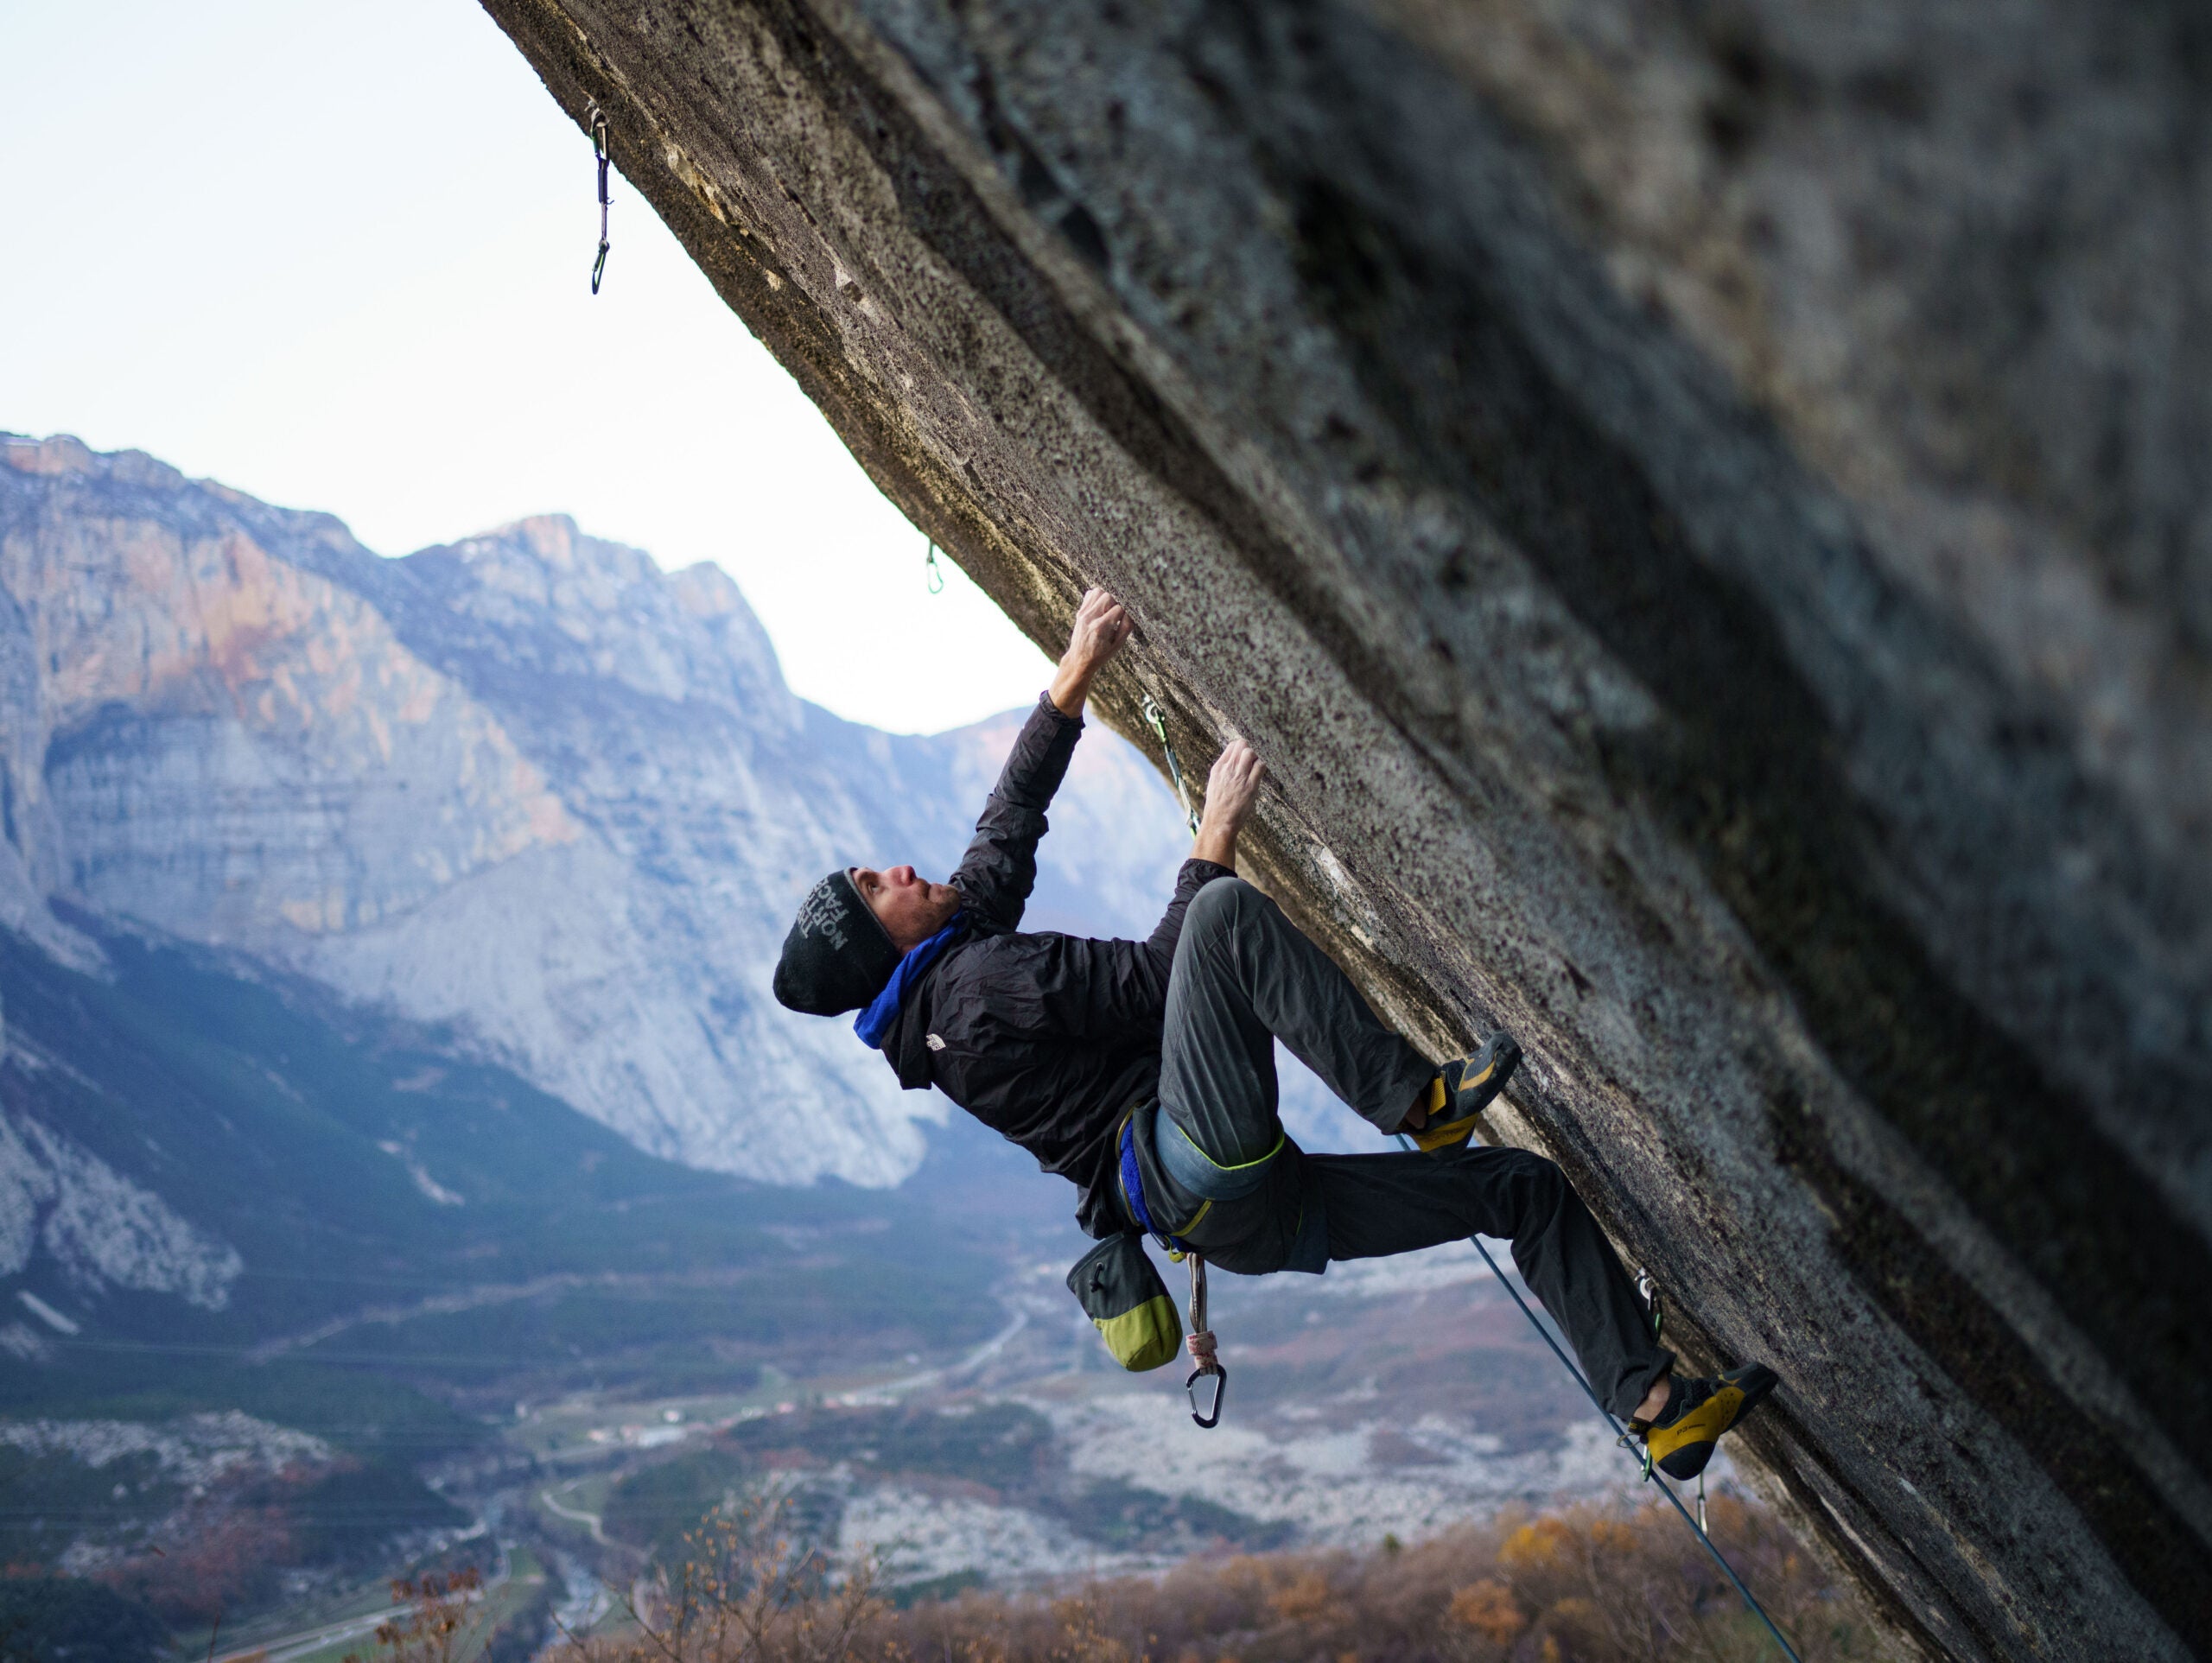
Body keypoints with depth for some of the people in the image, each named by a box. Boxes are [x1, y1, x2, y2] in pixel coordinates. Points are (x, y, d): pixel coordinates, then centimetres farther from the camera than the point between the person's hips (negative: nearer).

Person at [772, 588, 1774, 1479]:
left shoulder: (956, 953, 20)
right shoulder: (973, 985, -9)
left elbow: (1011, 818, 28)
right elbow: (1152, 976, -11)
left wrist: (1076, 674, 24)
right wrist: (1215, 834, -5)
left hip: (1245, 1212, 10)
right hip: (1200, 1174, -10)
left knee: (1525, 1186, 8)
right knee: (1226, 917, -25)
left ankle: (1656, 1406, 7)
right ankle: (1414, 1102, -20)